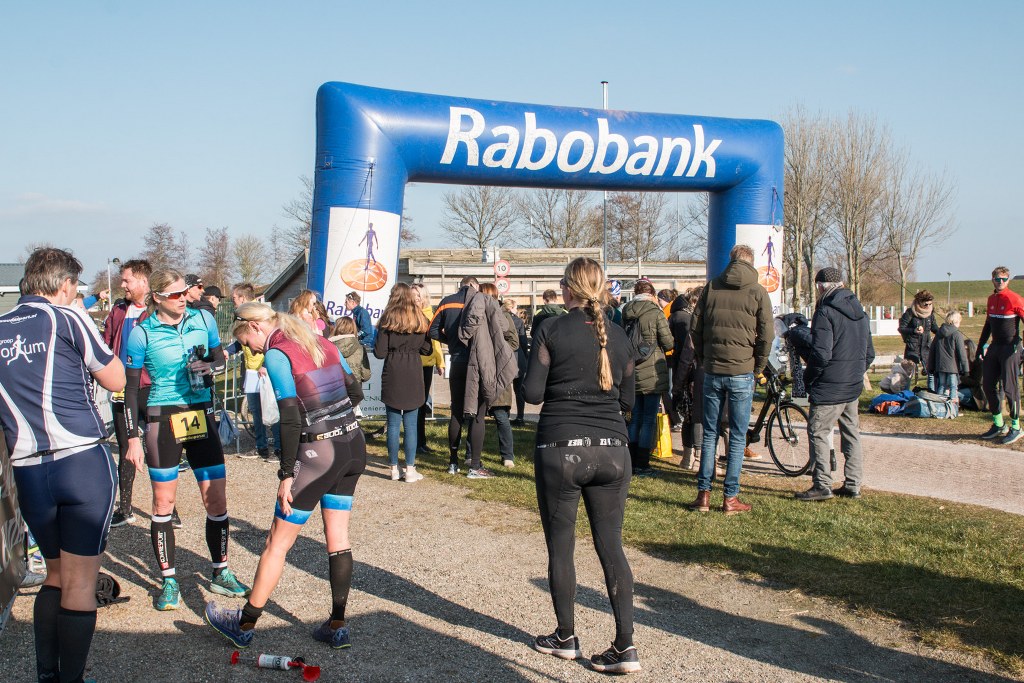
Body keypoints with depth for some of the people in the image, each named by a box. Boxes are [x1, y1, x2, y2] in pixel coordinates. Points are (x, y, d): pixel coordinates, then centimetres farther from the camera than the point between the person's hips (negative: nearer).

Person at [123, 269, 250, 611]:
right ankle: (169, 581, 16)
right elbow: (131, 388, -3)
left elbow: (219, 355, 16)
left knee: (216, 499, 3)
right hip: (163, 419, -3)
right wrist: (133, 438, -6)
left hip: (201, 416, 3)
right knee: (164, 502, 3)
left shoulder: (203, 319, 1)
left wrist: (209, 364, -9)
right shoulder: (143, 333, -8)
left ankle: (221, 573, 18)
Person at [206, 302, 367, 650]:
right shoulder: (322, 342, 11)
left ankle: (245, 625, 20)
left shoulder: (276, 355, -10)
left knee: (278, 542, 7)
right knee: (338, 539, 14)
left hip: (318, 452, -7)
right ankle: (337, 627, 20)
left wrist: (287, 474, -11)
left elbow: (291, 419, -15)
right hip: (354, 443, 7)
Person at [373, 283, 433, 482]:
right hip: (413, 376, 1)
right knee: (411, 424, 4)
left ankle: (394, 469, 10)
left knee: (393, 424, 6)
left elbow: (380, 352, -7)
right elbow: (428, 350, 8)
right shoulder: (420, 320, 2)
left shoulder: (388, 320, -5)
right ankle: (410, 470, 4)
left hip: (392, 376, -1)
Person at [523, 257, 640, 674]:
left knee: (560, 546, 10)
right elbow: (627, 400, 12)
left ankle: (566, 638, 21)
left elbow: (532, 393, -7)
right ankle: (625, 646, 5)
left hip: (560, 448, -3)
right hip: (612, 449, 4)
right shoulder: (619, 336, 6)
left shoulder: (552, 331, -6)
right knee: (611, 545, 7)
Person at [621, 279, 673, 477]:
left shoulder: (626, 314, 3)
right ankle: (642, 465, 3)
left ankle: (632, 462, 19)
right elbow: (668, 343, -9)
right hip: (652, 373, -5)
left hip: (632, 372, 5)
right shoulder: (656, 313, -12)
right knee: (649, 419, 2)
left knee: (635, 418, 15)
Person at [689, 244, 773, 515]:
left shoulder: (711, 287, 5)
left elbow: (695, 327, 6)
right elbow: (766, 333, -5)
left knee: (709, 434, 10)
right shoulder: (757, 292, -3)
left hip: (712, 371, 2)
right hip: (742, 373, -2)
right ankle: (730, 498, 6)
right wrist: (758, 366, 7)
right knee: (737, 437, 4)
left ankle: (703, 495, 10)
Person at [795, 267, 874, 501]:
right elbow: (869, 353, 17)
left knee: (818, 432, -2)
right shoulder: (860, 313, 13)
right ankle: (853, 485, 17)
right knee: (851, 433, 13)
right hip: (854, 387, 8)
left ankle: (822, 485, -3)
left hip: (830, 388, -8)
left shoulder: (825, 312, -14)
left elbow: (821, 354, -21)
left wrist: (808, 378, -7)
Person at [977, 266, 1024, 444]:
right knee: (988, 385, 8)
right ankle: (998, 425, 20)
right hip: (994, 347, 7)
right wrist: (981, 346, 19)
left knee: (1009, 387, -5)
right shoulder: (991, 299, 11)